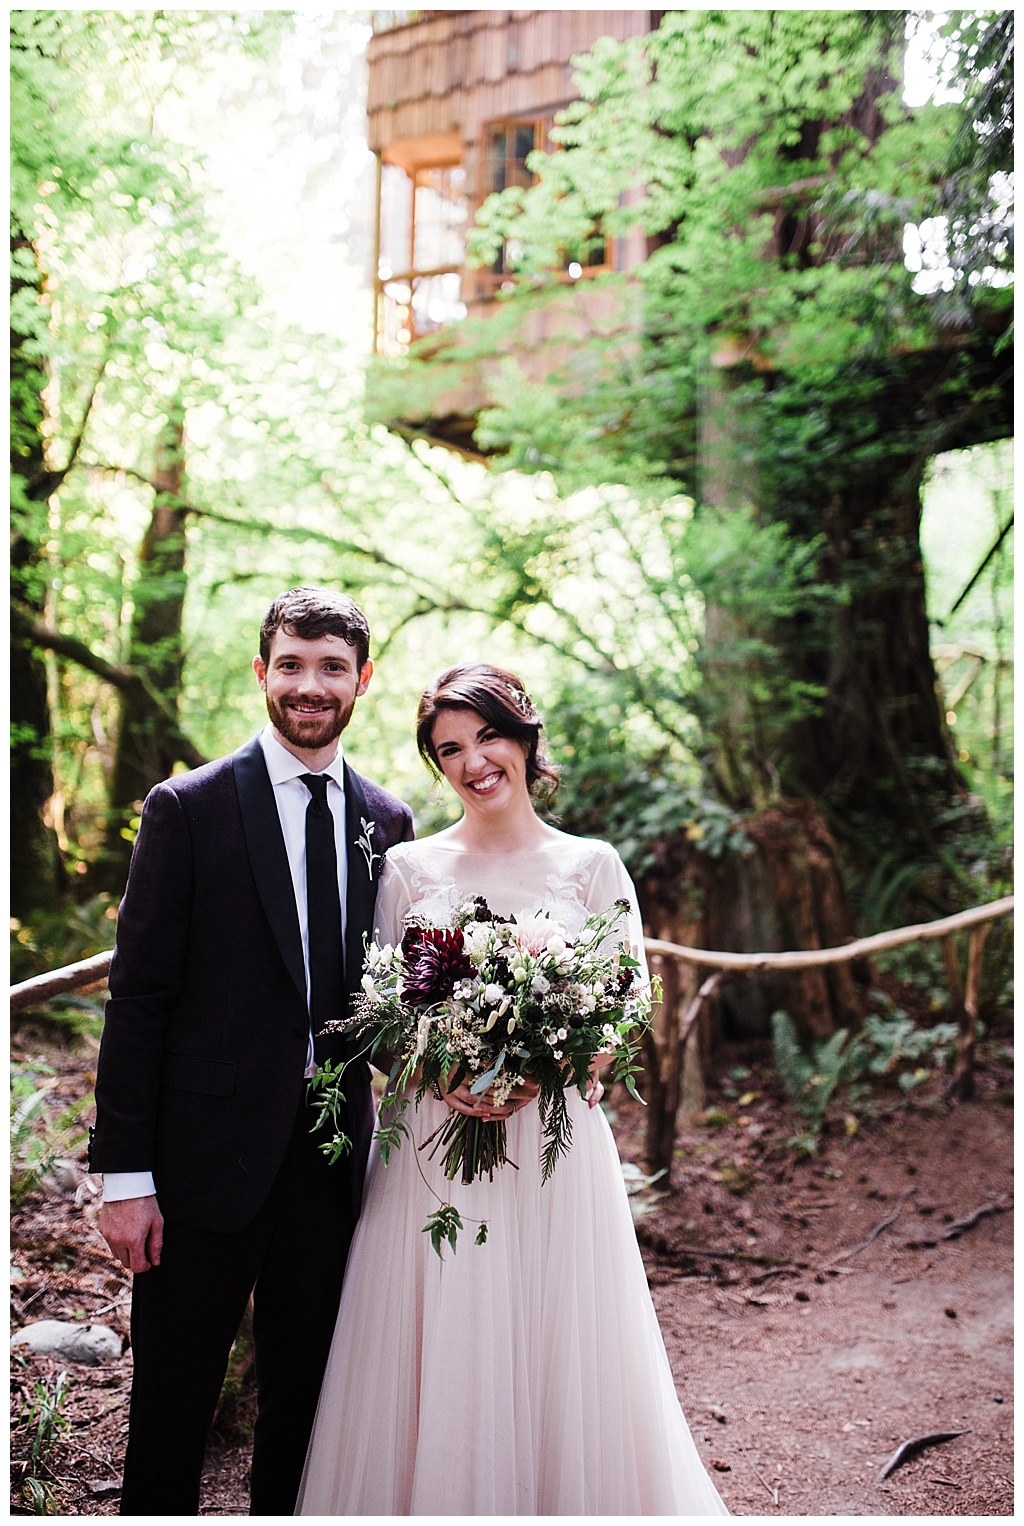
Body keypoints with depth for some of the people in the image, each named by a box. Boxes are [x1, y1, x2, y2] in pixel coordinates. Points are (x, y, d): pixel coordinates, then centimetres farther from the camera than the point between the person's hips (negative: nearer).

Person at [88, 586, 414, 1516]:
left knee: (303, 1401, 17)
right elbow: (138, 996, -7)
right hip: (208, 1158, -3)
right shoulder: (188, 808, -5)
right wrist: (124, 1173, -10)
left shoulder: (388, 821, 6)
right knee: (172, 1408, 9)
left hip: (332, 1159, 4)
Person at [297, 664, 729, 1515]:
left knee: (558, 1352, 5)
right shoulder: (409, 868, 6)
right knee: (439, 1352, 5)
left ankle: (567, 1494, 26)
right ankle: (435, 1497, 25)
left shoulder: (591, 864, 3)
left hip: (556, 1137, 0)